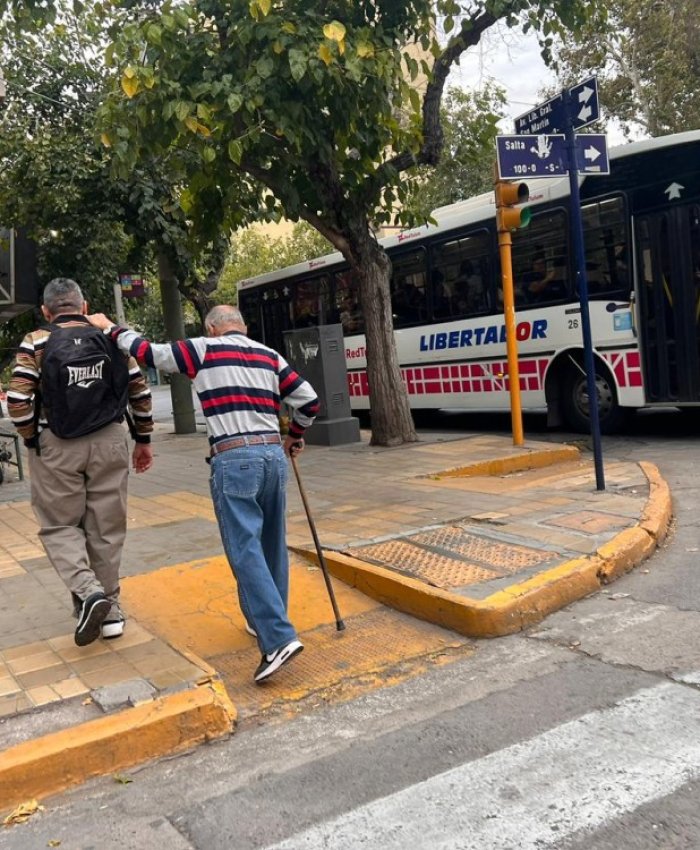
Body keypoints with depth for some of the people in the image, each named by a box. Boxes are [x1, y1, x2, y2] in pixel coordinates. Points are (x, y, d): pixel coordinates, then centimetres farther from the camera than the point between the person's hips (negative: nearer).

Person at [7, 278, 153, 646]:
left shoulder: (36, 343, -2)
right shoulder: (111, 338, 4)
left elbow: (17, 400, -10)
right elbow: (140, 393, 3)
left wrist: (32, 440, 5)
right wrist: (143, 440, 13)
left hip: (57, 448, -2)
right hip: (109, 443, 2)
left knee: (59, 525, 12)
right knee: (106, 527, 11)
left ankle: (88, 592, -8)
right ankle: (109, 609, 20)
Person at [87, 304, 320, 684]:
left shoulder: (204, 349, 4)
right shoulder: (270, 356, 15)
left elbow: (149, 353, 10)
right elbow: (309, 402, 12)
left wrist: (111, 329, 27)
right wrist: (294, 436, 30)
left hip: (234, 460, -5)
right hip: (273, 455, 5)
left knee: (246, 550, -6)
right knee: (271, 544, 15)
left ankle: (278, 638, -14)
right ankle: (266, 620, 28)